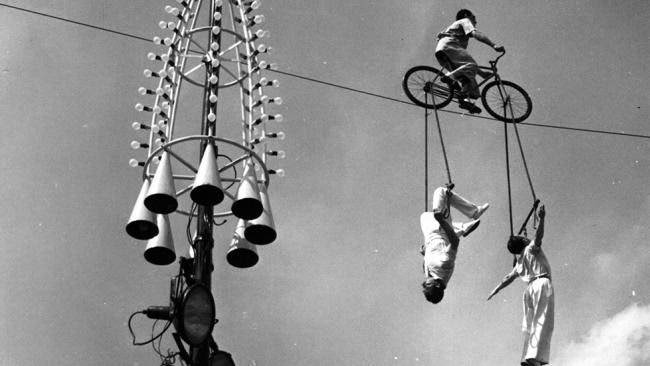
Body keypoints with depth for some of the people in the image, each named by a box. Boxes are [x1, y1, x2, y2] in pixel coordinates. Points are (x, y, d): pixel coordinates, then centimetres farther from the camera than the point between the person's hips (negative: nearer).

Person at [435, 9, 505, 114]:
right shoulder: (465, 21, 19)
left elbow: (466, 60, 40)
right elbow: (476, 34, -4)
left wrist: (481, 73, 37)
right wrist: (494, 45, -13)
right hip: (448, 46, -8)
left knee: (467, 77, 4)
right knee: (471, 65, -23)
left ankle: (465, 100, -14)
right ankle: (450, 77, -38)